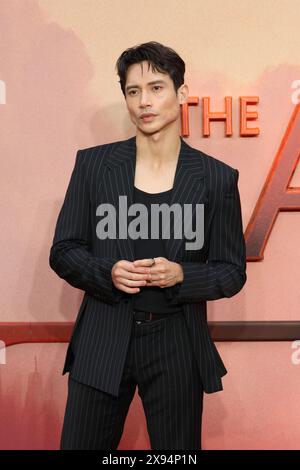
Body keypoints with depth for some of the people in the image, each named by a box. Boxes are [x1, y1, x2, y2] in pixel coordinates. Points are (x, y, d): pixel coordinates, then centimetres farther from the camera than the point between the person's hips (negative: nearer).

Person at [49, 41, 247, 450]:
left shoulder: (217, 178, -2)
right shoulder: (93, 164, 1)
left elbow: (232, 272, 2)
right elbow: (63, 251, 3)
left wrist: (180, 275, -18)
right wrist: (109, 273, -17)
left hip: (177, 345, 0)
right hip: (103, 342, 1)